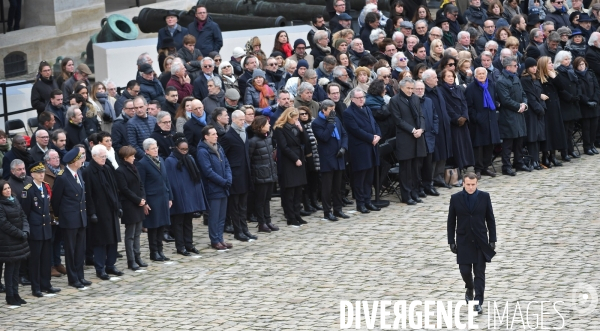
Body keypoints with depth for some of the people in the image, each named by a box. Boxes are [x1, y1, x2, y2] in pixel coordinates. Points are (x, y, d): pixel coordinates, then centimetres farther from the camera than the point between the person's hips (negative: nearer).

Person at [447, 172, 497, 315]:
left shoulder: (484, 197, -2)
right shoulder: (456, 198, -2)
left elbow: (490, 219, 2)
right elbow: (451, 221, 2)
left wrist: (492, 240, -1)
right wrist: (451, 241, -1)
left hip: (481, 241, 0)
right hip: (463, 241, 0)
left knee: (479, 272, -2)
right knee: (465, 270, 0)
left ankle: (478, 302, 2)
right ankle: (470, 289, 32)